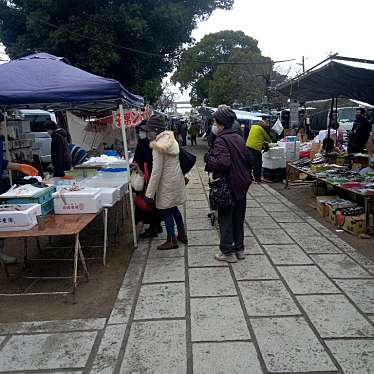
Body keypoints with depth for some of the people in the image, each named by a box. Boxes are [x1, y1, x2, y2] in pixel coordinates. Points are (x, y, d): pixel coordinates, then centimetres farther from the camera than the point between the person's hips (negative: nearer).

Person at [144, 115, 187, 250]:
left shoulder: (159, 145, -21)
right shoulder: (171, 139, 6)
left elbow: (156, 171, -22)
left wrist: (149, 193, -18)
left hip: (167, 183, -9)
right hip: (176, 179, 9)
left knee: (166, 212, 5)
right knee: (174, 209, 21)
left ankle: (171, 240, 17)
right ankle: (182, 235, 33)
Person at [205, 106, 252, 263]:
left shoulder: (221, 140, -17)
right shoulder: (238, 137, 9)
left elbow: (223, 162, -30)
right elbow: (248, 159, 13)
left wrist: (208, 158, -15)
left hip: (228, 186, -8)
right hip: (242, 185, 8)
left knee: (225, 219, 5)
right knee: (238, 218, 17)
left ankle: (227, 252, 14)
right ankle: (239, 248, 28)